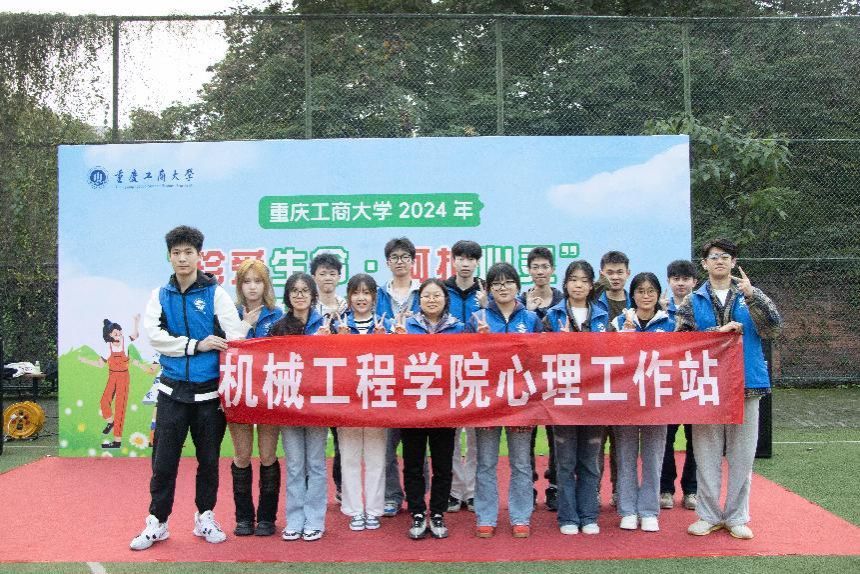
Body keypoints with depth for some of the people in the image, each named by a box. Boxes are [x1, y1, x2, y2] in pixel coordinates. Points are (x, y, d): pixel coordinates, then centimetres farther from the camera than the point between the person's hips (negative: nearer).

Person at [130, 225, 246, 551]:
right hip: (173, 390, 1)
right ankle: (157, 522, 17)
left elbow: (236, 338, -8)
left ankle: (205, 518, 24)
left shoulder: (215, 293, -1)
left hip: (208, 389, -1)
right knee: (164, 460, 5)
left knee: (209, 458, 9)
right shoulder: (161, 296, 6)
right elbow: (154, 335, -7)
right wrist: (197, 345, -15)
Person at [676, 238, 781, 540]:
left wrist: (752, 296, -19)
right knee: (707, 453, 4)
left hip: (746, 385, 1)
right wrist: (718, 331, -14)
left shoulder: (750, 296, 8)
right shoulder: (693, 302, 7)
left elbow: (773, 328, -6)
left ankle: (736, 516, 17)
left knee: (742, 455, 6)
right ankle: (709, 515, 16)